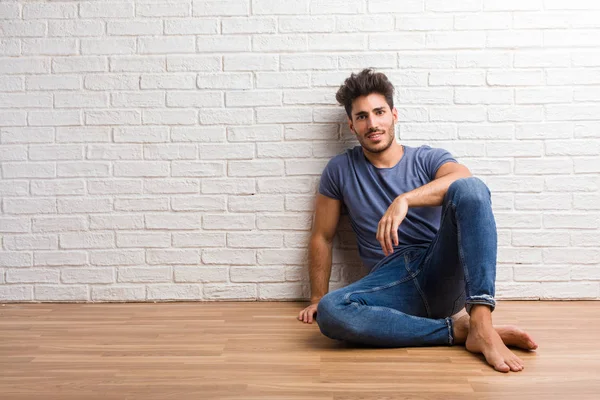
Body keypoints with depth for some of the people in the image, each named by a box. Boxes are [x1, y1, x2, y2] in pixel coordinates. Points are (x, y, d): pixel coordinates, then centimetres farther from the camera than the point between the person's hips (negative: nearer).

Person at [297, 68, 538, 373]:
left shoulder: (428, 159, 9)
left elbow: (461, 176, -16)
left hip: (443, 274, 0)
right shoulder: (339, 171, 13)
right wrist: (317, 299, 9)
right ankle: (458, 329, -23)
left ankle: (481, 325, -37)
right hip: (391, 279, 1)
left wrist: (404, 200, -31)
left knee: (470, 188, -27)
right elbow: (322, 237, 15)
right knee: (329, 312, -33)